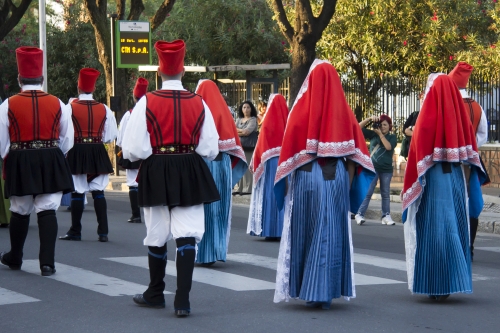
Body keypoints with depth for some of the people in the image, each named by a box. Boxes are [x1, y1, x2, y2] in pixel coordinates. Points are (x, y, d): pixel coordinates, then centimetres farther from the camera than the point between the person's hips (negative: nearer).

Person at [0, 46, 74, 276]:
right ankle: (47, 262, -8)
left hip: (19, 164, 0)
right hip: (51, 162, 0)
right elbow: (67, 141, 6)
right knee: (47, 211, 0)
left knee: (20, 212, 15)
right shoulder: (57, 104, -1)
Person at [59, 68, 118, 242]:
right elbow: (110, 136, 2)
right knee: (98, 192, 6)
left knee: (77, 192, 4)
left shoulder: (70, 107, -9)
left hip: (77, 153, -2)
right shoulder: (104, 109, -1)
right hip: (98, 152, 2)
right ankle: (103, 232, 2)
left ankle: (75, 232, 10)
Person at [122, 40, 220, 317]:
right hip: (190, 175, 1)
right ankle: (182, 299, -10)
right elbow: (210, 150, 0)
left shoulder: (146, 102, -9)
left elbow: (133, 150, -11)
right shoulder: (199, 103, -2)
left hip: (156, 174, -1)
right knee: (187, 236, -1)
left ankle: (155, 294, 28)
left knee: (157, 237, 13)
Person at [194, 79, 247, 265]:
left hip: (202, 164, -4)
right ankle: (218, 250, 13)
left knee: (204, 206, 1)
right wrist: (231, 166, 14)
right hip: (223, 164, 4)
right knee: (220, 207, 11)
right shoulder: (225, 112, 6)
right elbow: (235, 142, 7)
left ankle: (204, 253, 3)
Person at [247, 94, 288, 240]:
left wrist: (255, 163, 3)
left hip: (270, 162, -3)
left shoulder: (268, 121, -6)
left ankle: (270, 230, 1)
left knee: (270, 193, 2)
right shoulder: (287, 121, 1)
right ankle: (284, 229, 6)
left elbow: (261, 143, -5)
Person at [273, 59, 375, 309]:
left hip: (306, 177, -2)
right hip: (337, 178, 2)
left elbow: (290, 150, -5)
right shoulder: (343, 111, 1)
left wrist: (286, 184, 3)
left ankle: (304, 289, 9)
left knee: (304, 232, 7)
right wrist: (348, 185, 8)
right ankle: (324, 293, 7)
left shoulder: (302, 110, -5)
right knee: (332, 234, 6)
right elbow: (353, 154, 1)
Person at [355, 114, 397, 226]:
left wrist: (380, 134, -13)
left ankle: (386, 216, 9)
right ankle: (360, 215, -9)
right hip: (373, 167, -1)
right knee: (368, 192, -7)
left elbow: (389, 147, -14)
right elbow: (359, 128, 0)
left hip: (386, 169, 1)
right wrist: (369, 119, -11)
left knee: (385, 194, 6)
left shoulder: (392, 137, 5)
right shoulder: (373, 134, 6)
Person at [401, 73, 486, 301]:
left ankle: (436, 285, 0)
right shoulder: (459, 115, 5)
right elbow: (469, 157, 7)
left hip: (433, 178, -5)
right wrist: (465, 184, 14)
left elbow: (418, 152, -11)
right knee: (455, 227, 11)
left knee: (435, 229, -1)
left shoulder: (428, 118, -9)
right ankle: (453, 281, 15)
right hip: (456, 179, 5)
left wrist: (411, 187, -5)